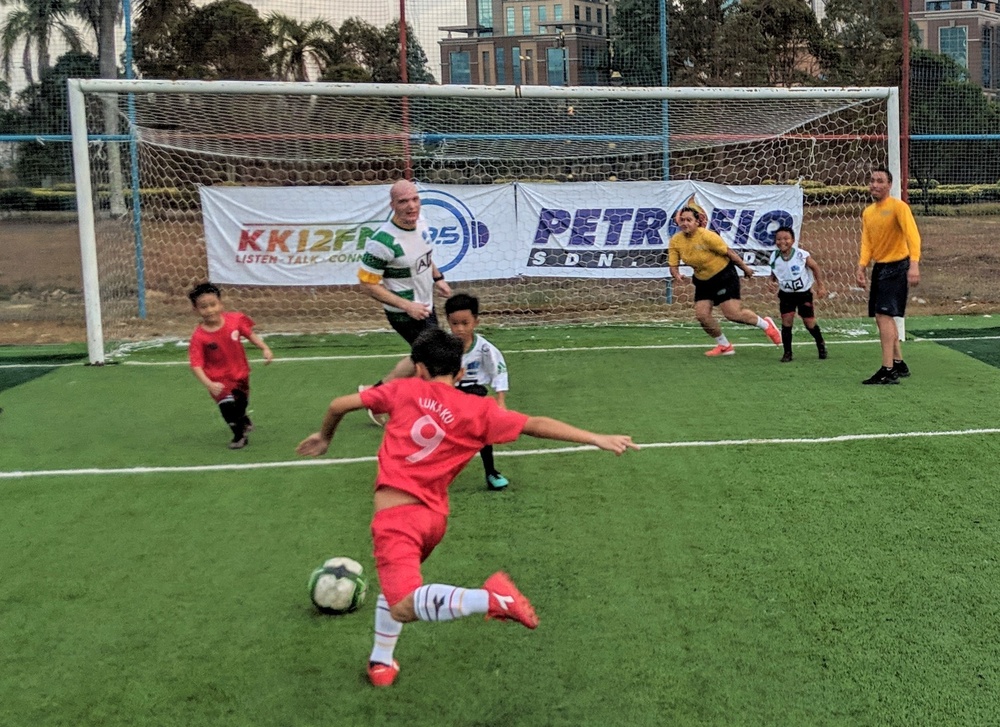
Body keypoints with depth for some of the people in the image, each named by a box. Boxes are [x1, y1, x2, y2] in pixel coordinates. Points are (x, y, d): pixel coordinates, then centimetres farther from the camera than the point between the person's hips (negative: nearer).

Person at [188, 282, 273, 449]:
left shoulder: (235, 319, -17)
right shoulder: (199, 337, -24)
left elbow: (250, 334, 1)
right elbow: (196, 365, -25)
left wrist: (265, 348, -12)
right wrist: (209, 385, -37)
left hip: (240, 374, 3)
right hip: (219, 379, -3)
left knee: (241, 404, 24)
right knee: (227, 404, -26)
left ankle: (244, 422, 61)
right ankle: (239, 435, 2)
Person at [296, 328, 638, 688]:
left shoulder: (403, 390, 4)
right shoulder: (478, 410, 6)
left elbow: (339, 404, 10)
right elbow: (535, 424, -1)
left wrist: (324, 436, 31)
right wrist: (596, 438, 0)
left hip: (396, 514, -5)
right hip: (433, 516, 5)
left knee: (404, 606, -18)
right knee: (398, 582, 31)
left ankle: (488, 598, -34)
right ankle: (381, 662, 37)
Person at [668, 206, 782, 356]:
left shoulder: (706, 236, -24)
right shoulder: (675, 241, -8)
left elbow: (728, 252, -16)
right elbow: (673, 265, -4)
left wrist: (745, 268, -8)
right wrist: (677, 275, -27)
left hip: (724, 276, -6)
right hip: (703, 281, 6)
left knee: (733, 313, -11)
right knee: (702, 315, -6)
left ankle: (766, 324, 17)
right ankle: (724, 346, 15)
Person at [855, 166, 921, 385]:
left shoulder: (898, 207, -12)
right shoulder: (867, 213, 11)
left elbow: (912, 235, -23)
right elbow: (867, 243, 10)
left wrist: (914, 264, -36)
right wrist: (861, 267, -6)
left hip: (897, 266, -8)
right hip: (879, 267, 8)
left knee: (884, 315, -16)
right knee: (882, 317, 12)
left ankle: (888, 371, -15)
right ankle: (899, 364, 27)